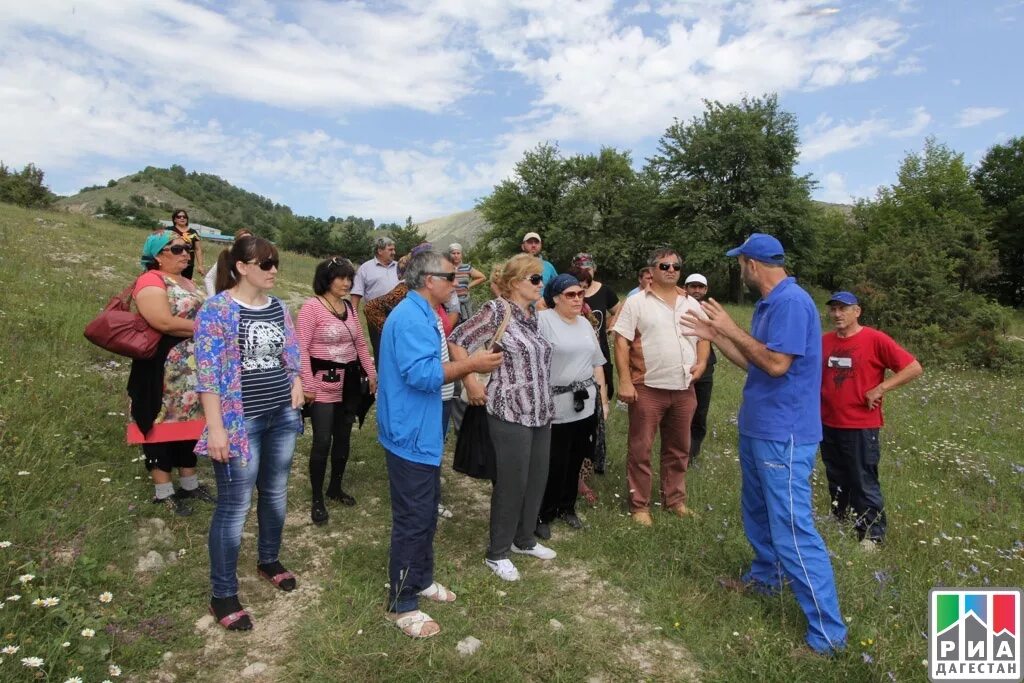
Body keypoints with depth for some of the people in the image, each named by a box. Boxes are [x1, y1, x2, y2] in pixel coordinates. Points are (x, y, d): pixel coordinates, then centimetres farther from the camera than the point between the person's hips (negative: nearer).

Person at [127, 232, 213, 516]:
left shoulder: (187, 282, 15)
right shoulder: (150, 281, -14)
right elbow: (165, 323, -26)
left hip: (193, 368, 8)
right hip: (163, 370, -8)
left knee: (189, 422, 15)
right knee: (163, 425, 3)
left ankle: (190, 484, 27)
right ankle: (163, 493, 15)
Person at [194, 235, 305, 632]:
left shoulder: (278, 307, 7)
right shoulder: (217, 310, -13)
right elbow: (209, 372, -16)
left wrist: (296, 383, 0)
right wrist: (216, 428, -19)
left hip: (282, 416, 7)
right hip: (240, 421, -6)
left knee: (276, 493, 18)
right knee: (234, 506, 1)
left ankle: (269, 560, 41)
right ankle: (223, 595, 17)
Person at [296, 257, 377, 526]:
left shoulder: (349, 307, 8)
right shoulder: (312, 306, -12)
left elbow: (360, 344, 15)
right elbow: (301, 349, -14)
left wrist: (371, 373, 13)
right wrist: (307, 385, -17)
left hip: (348, 382, 6)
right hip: (324, 383, -6)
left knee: (343, 438, 15)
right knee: (322, 441, -2)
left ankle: (336, 487, 33)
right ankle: (317, 499, 13)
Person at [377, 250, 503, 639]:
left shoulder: (424, 316, 13)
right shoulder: (410, 318, -21)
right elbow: (421, 374, -30)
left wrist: (468, 367, 8)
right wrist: (471, 365, -23)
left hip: (422, 433, 11)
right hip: (410, 435, -11)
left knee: (427, 510, 21)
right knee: (413, 519, 0)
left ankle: (421, 580, 39)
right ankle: (402, 605, 16)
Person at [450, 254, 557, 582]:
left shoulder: (533, 315, 10)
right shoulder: (496, 310, -13)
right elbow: (458, 340, -13)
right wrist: (471, 382, -15)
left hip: (541, 412, 8)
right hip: (511, 413, -8)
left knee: (537, 480, 15)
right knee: (512, 484, 2)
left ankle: (524, 540, 35)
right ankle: (497, 554, 20)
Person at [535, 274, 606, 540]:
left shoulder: (585, 323, 13)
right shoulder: (543, 320, -10)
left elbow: (596, 363, 18)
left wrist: (603, 398, 16)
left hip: (586, 404, 6)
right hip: (556, 407, -6)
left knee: (575, 462, 15)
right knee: (554, 465, 0)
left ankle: (567, 507, 33)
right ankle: (543, 515, 18)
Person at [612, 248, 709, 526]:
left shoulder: (691, 303, 12)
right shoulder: (636, 302, -3)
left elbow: (703, 337, 19)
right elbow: (621, 342, -8)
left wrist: (702, 362, -1)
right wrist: (624, 380, -16)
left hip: (684, 389, 5)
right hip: (647, 388, -4)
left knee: (678, 448, 15)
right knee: (640, 449, 2)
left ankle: (675, 498, 30)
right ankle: (639, 504, 15)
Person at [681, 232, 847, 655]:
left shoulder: (792, 301, -19)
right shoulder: (769, 304, 12)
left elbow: (776, 364, -25)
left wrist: (731, 329, -18)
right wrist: (715, 335, 15)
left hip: (783, 436, -10)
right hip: (758, 429, 11)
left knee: (793, 530, -7)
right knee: (757, 511, 24)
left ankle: (828, 632, 3)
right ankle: (765, 577, 45)